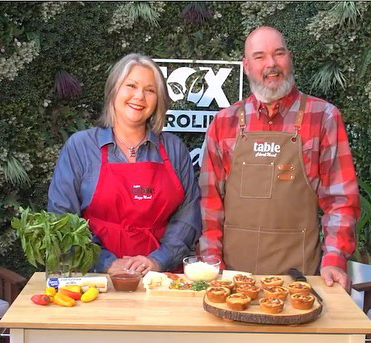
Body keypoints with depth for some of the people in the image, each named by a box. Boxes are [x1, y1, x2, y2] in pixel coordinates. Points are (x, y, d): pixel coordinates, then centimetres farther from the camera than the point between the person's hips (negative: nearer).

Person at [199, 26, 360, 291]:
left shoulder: (324, 117, -2)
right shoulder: (225, 122, 5)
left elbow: (340, 196, -3)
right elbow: (211, 196, 6)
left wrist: (334, 259, -13)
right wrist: (211, 258, -2)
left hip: (297, 272, -1)